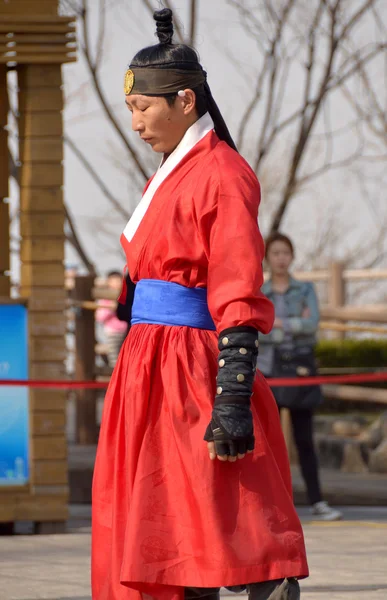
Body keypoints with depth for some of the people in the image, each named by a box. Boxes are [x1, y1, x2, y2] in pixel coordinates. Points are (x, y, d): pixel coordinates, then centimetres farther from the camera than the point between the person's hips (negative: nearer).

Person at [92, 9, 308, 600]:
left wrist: (233, 402, -23)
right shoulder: (171, 175, 17)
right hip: (153, 374, 10)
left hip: (195, 376, -9)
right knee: (172, 544, 9)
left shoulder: (223, 176, -11)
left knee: (243, 540, -11)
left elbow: (240, 302, -17)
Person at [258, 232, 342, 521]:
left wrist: (279, 323, -10)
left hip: (299, 367, 0)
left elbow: (312, 324, -9)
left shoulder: (306, 290, 6)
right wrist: (296, 325, -11)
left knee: (304, 438, 3)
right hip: (268, 367, 0)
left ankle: (317, 501, 8)